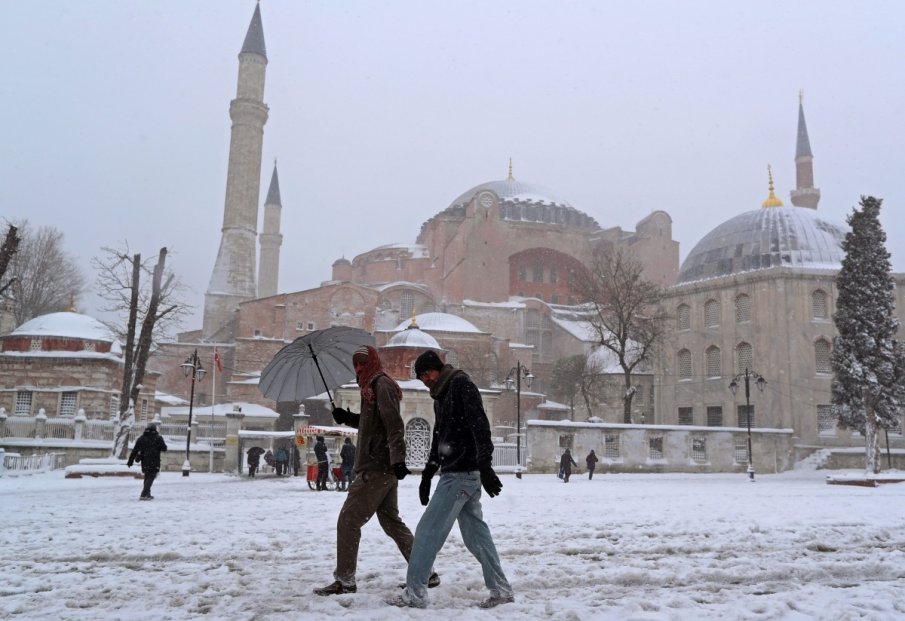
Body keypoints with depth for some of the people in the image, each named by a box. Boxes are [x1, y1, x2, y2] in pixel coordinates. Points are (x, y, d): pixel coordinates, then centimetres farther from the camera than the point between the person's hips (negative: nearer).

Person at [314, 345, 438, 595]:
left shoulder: (382, 385, -11)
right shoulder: (374, 386, 18)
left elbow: (394, 425, -22)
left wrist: (397, 460, -31)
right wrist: (347, 418, 14)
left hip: (377, 469, -10)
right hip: (384, 468, 10)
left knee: (347, 521, -3)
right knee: (391, 521, 15)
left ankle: (345, 581, 4)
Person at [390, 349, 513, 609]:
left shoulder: (462, 385, -10)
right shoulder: (441, 395, 19)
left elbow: (479, 426, -21)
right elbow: (439, 439, 25)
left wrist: (485, 466, -28)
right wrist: (427, 474, 24)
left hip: (460, 474, -10)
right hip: (464, 474, 10)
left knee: (428, 531, -5)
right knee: (476, 534, 11)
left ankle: (414, 593, 1)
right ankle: (501, 590, 16)